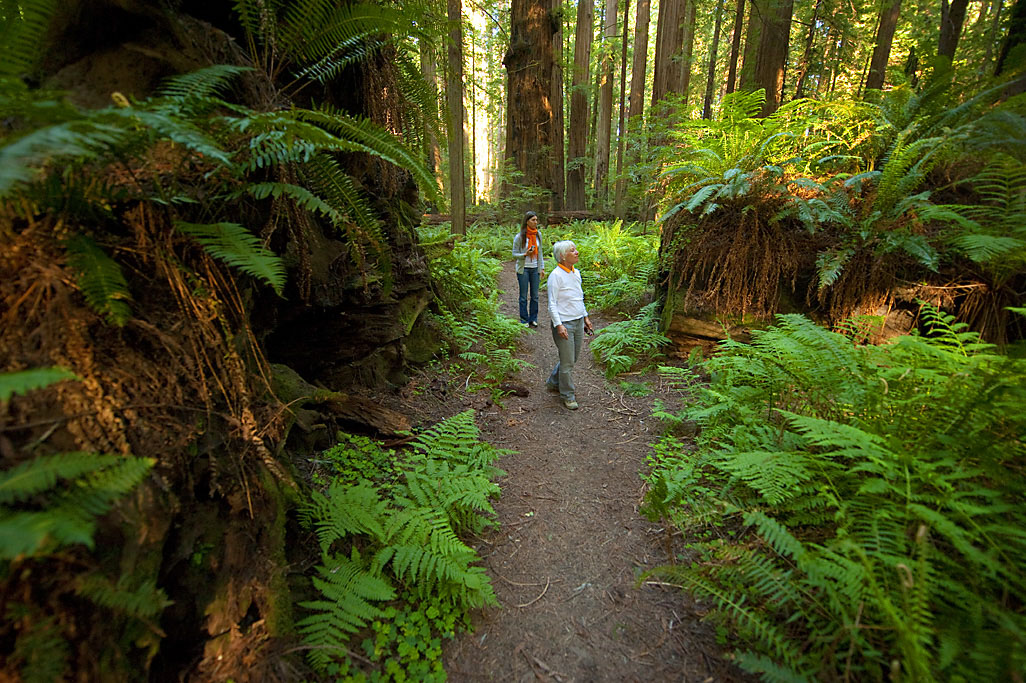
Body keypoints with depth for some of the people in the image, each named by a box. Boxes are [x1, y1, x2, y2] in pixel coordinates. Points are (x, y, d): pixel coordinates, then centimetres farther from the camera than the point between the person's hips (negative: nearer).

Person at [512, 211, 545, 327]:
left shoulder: (538, 234, 5)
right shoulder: (519, 237, -9)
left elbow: (540, 252, 12)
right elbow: (514, 254, -4)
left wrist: (542, 268, 9)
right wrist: (525, 254, -22)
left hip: (535, 269, 4)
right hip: (523, 269, -4)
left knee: (535, 295, 7)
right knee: (523, 296, 3)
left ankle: (533, 319, 20)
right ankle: (524, 320, 14)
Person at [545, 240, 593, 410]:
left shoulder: (576, 273, 10)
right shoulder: (556, 275, -14)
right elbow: (552, 304, -15)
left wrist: (585, 317, 20)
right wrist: (558, 325, -23)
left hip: (578, 322, 8)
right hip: (564, 324, -8)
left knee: (572, 360, 17)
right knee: (567, 362, 1)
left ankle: (553, 382, 37)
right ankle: (568, 396, 17)